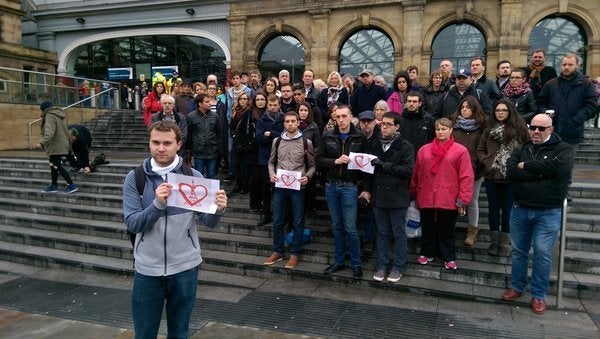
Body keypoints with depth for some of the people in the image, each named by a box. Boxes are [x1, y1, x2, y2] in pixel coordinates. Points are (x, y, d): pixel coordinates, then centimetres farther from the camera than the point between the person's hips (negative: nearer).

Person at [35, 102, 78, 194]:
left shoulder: (50, 116, -14)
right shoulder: (58, 115, 16)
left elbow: (49, 132, -28)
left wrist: (41, 142, -35)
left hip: (55, 146, -10)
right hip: (61, 145, 10)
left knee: (57, 166, -5)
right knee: (53, 165, 17)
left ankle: (71, 185, -5)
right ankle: (53, 186, 25)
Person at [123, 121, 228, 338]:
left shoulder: (193, 177, -4)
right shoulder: (135, 178, -4)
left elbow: (208, 221, -4)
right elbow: (132, 224, -11)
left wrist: (218, 209, -26)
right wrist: (158, 204, -27)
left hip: (185, 268, 0)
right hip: (147, 269, 0)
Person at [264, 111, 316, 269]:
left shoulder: (306, 142, -1)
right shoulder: (277, 141, 6)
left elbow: (312, 165, 4)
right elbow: (271, 162, 15)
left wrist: (307, 177, -14)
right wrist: (271, 174, -4)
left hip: (298, 187, -2)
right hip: (280, 187, 3)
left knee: (298, 222, 6)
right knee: (277, 221, 10)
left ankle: (295, 253, 19)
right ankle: (277, 251, 25)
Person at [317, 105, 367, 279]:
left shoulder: (360, 137, -4)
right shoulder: (328, 136, 3)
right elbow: (319, 159, 1)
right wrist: (336, 161, -14)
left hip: (350, 187, -3)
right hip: (331, 186, 3)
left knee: (350, 227, -2)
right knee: (337, 226, 13)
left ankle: (356, 263, 14)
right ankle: (339, 261, 26)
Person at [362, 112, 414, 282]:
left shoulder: (405, 146, -7)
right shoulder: (376, 144, 9)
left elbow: (408, 170, -16)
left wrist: (384, 165, -19)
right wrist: (368, 190, 8)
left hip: (397, 197, -4)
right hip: (378, 196, 4)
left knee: (398, 234, 7)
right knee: (382, 233, 13)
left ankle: (398, 267, 20)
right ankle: (382, 265, 24)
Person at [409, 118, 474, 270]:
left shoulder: (460, 151, -3)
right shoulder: (424, 150, 7)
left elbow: (466, 177, -6)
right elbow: (416, 174, 9)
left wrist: (463, 199, -9)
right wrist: (413, 193, 11)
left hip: (448, 200, -3)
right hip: (426, 199, 3)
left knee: (447, 230, 10)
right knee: (428, 228, 15)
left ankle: (449, 257, 26)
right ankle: (427, 253, 32)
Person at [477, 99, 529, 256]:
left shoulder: (519, 128, -4)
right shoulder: (489, 129, 6)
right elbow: (480, 150, 7)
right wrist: (487, 162, -8)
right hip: (492, 176, 3)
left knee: (507, 210, 8)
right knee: (493, 209, 12)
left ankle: (505, 242, 20)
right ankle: (494, 241, 25)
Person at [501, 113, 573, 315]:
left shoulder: (562, 149, -2)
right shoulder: (521, 150, 7)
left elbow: (559, 167, -24)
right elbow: (511, 173, -9)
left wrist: (526, 166, -13)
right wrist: (541, 172, -17)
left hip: (548, 213, -3)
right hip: (520, 210, 3)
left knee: (543, 254, 1)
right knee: (518, 251, 13)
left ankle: (539, 295, 16)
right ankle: (516, 287, 28)